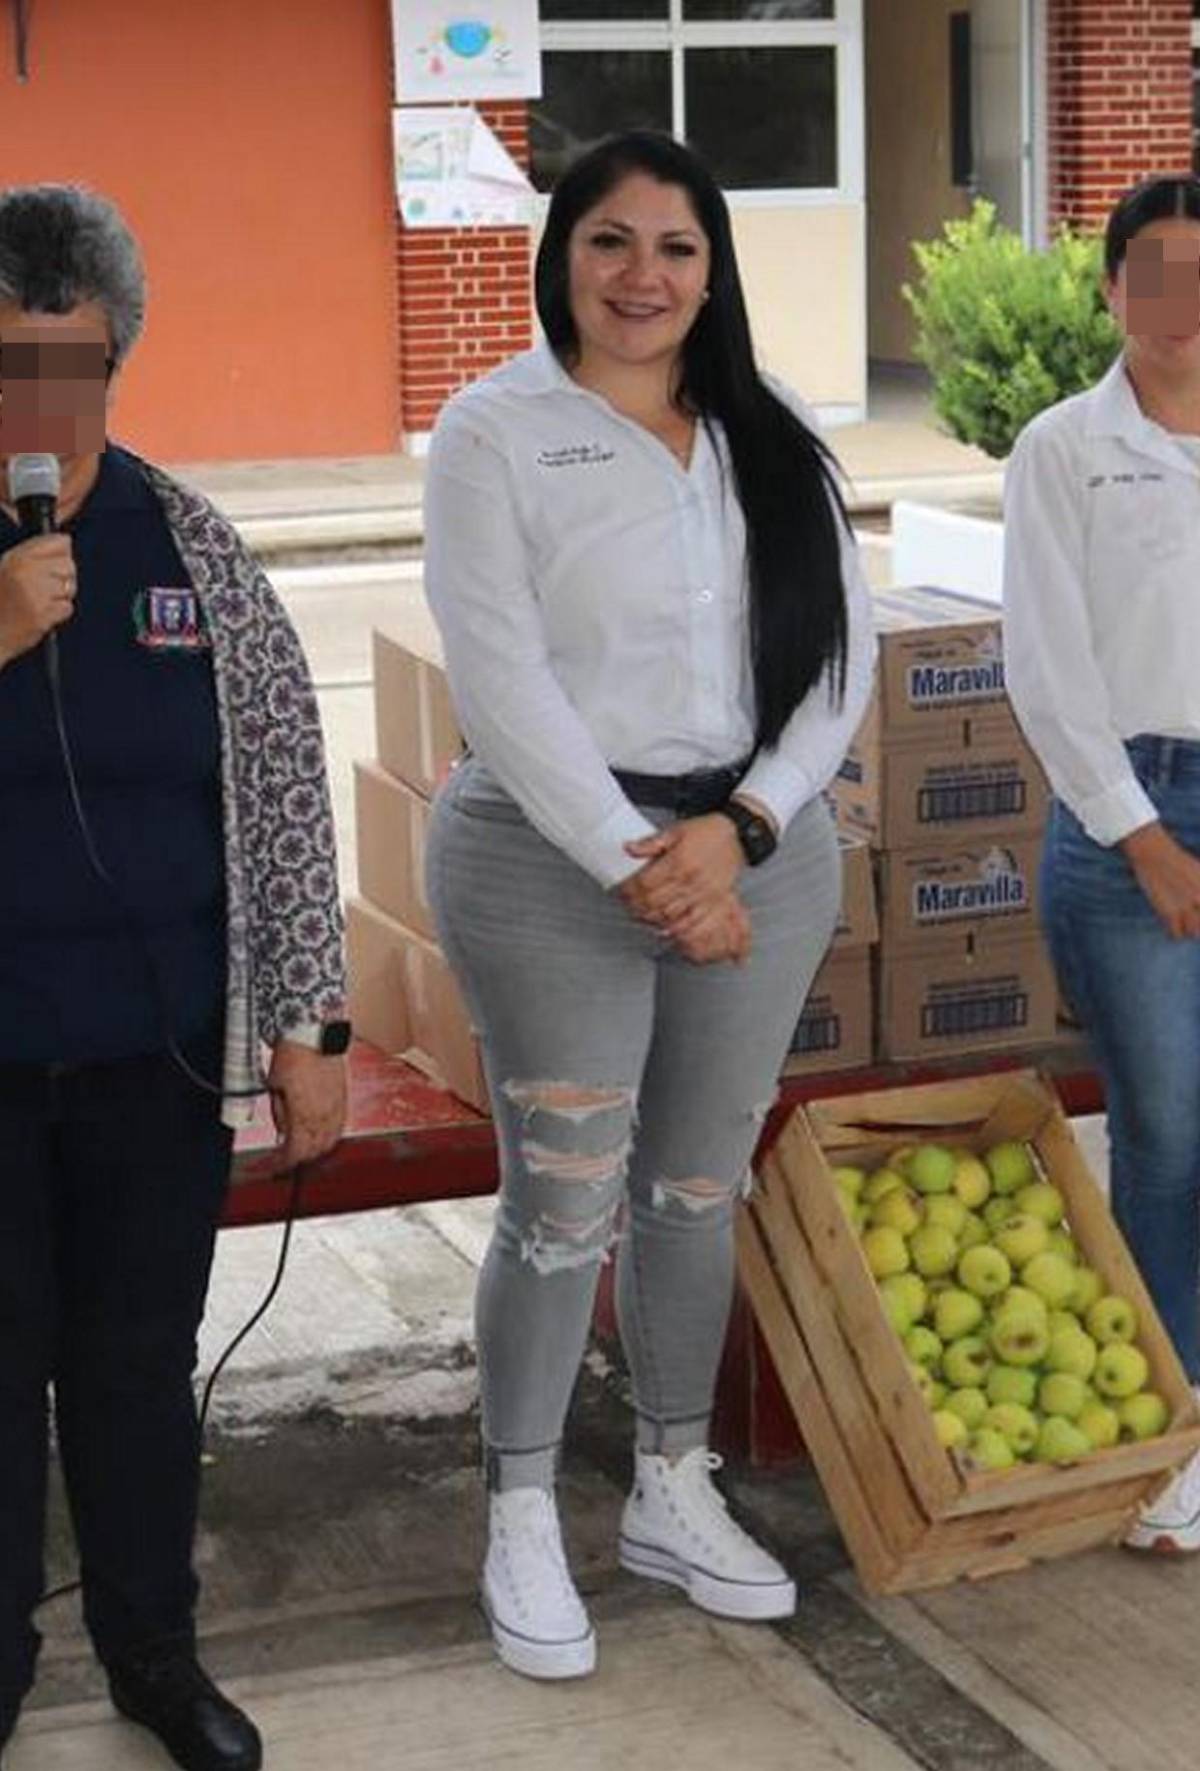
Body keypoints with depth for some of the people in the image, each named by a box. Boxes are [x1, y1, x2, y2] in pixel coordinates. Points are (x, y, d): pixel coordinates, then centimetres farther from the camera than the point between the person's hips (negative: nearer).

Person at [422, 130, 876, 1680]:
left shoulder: (771, 437, 9)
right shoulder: (496, 430, -4)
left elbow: (841, 655, 3)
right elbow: (502, 682, -11)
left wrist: (737, 830, -11)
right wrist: (636, 863, -15)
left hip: (757, 852, 4)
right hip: (552, 856, -4)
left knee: (699, 1190, 13)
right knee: (564, 1204, 0)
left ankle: (673, 1495, 29)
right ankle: (522, 1525, 17)